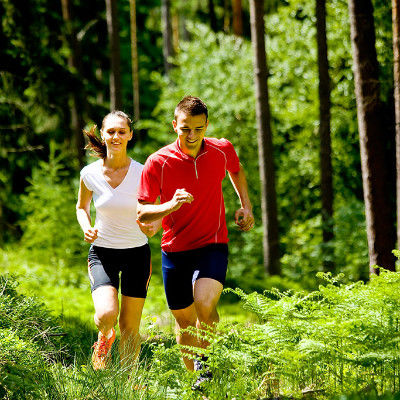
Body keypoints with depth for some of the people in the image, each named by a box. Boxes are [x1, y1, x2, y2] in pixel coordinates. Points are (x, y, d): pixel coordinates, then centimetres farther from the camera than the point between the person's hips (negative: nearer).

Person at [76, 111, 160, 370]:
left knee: (130, 326, 5)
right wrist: (87, 228, -8)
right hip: (102, 253, 0)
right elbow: (82, 207, 12)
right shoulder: (90, 174, -6)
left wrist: (153, 226, -18)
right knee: (106, 314, -22)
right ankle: (104, 337, 13)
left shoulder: (142, 173, -9)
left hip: (137, 253, 0)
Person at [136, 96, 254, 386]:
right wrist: (171, 205, -30)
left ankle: (206, 362, -5)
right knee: (184, 320, 11)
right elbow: (142, 213, -11)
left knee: (205, 304, -26)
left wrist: (246, 206, 10)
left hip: (212, 245, -1)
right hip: (175, 250, 1)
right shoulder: (158, 162, -12)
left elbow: (236, 169, 21)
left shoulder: (222, 150, -5)